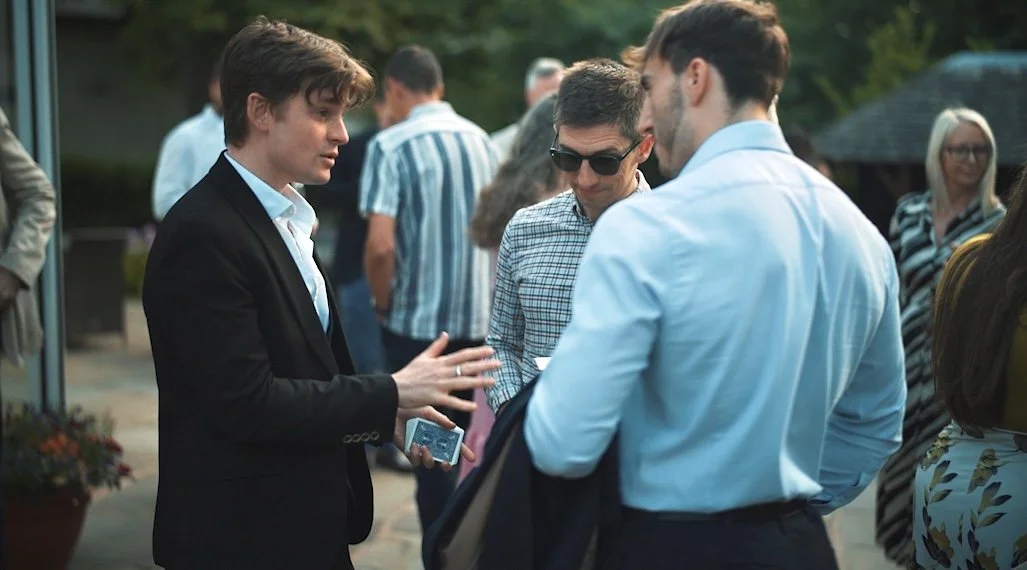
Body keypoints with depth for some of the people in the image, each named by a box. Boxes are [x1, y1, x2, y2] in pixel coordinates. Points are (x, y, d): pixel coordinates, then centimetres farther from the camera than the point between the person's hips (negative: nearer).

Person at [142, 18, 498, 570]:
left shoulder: (285, 218, 11)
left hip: (309, 524, 9)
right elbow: (246, 402, -22)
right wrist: (391, 395, -16)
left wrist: (388, 416, 1)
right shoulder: (204, 234, -18)